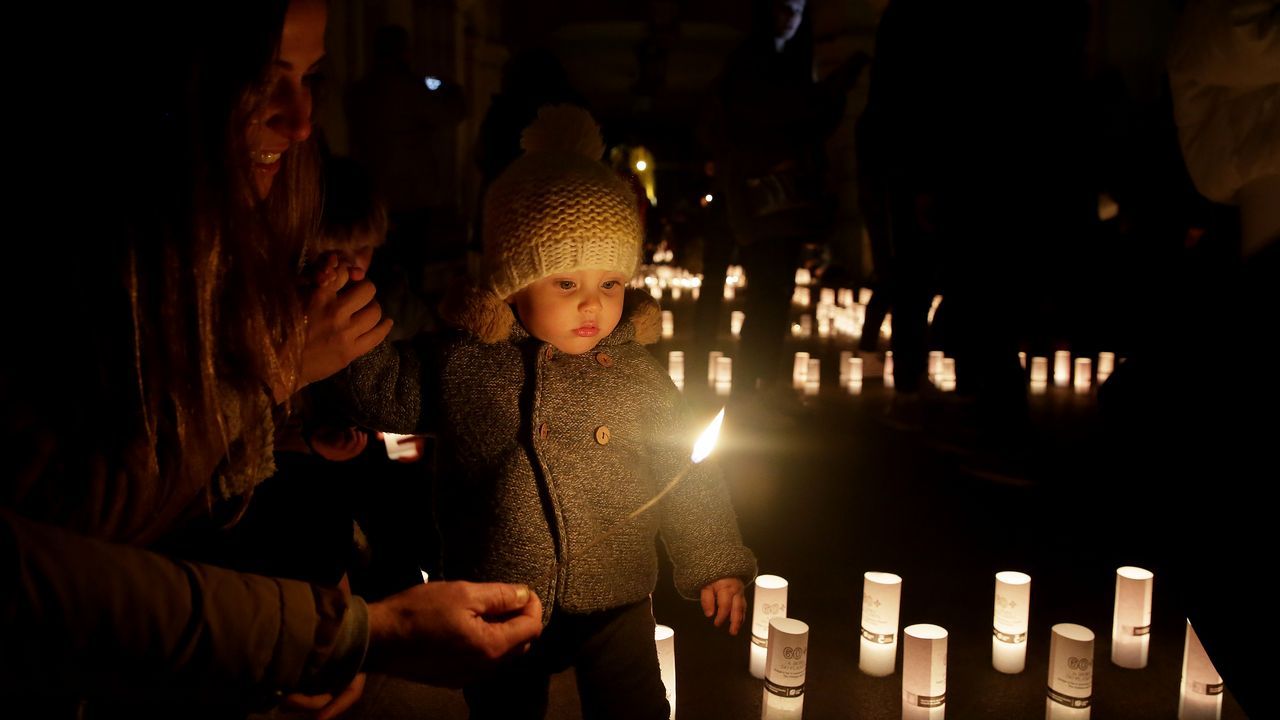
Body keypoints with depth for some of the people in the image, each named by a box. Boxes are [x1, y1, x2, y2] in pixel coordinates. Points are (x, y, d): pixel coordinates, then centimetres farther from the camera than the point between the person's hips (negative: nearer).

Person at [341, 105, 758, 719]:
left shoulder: (638, 377, -8)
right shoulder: (461, 362, -9)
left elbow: (684, 472, 1)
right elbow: (388, 393, 4)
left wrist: (713, 564, 7)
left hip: (614, 602, 0)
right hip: (496, 611, 1)